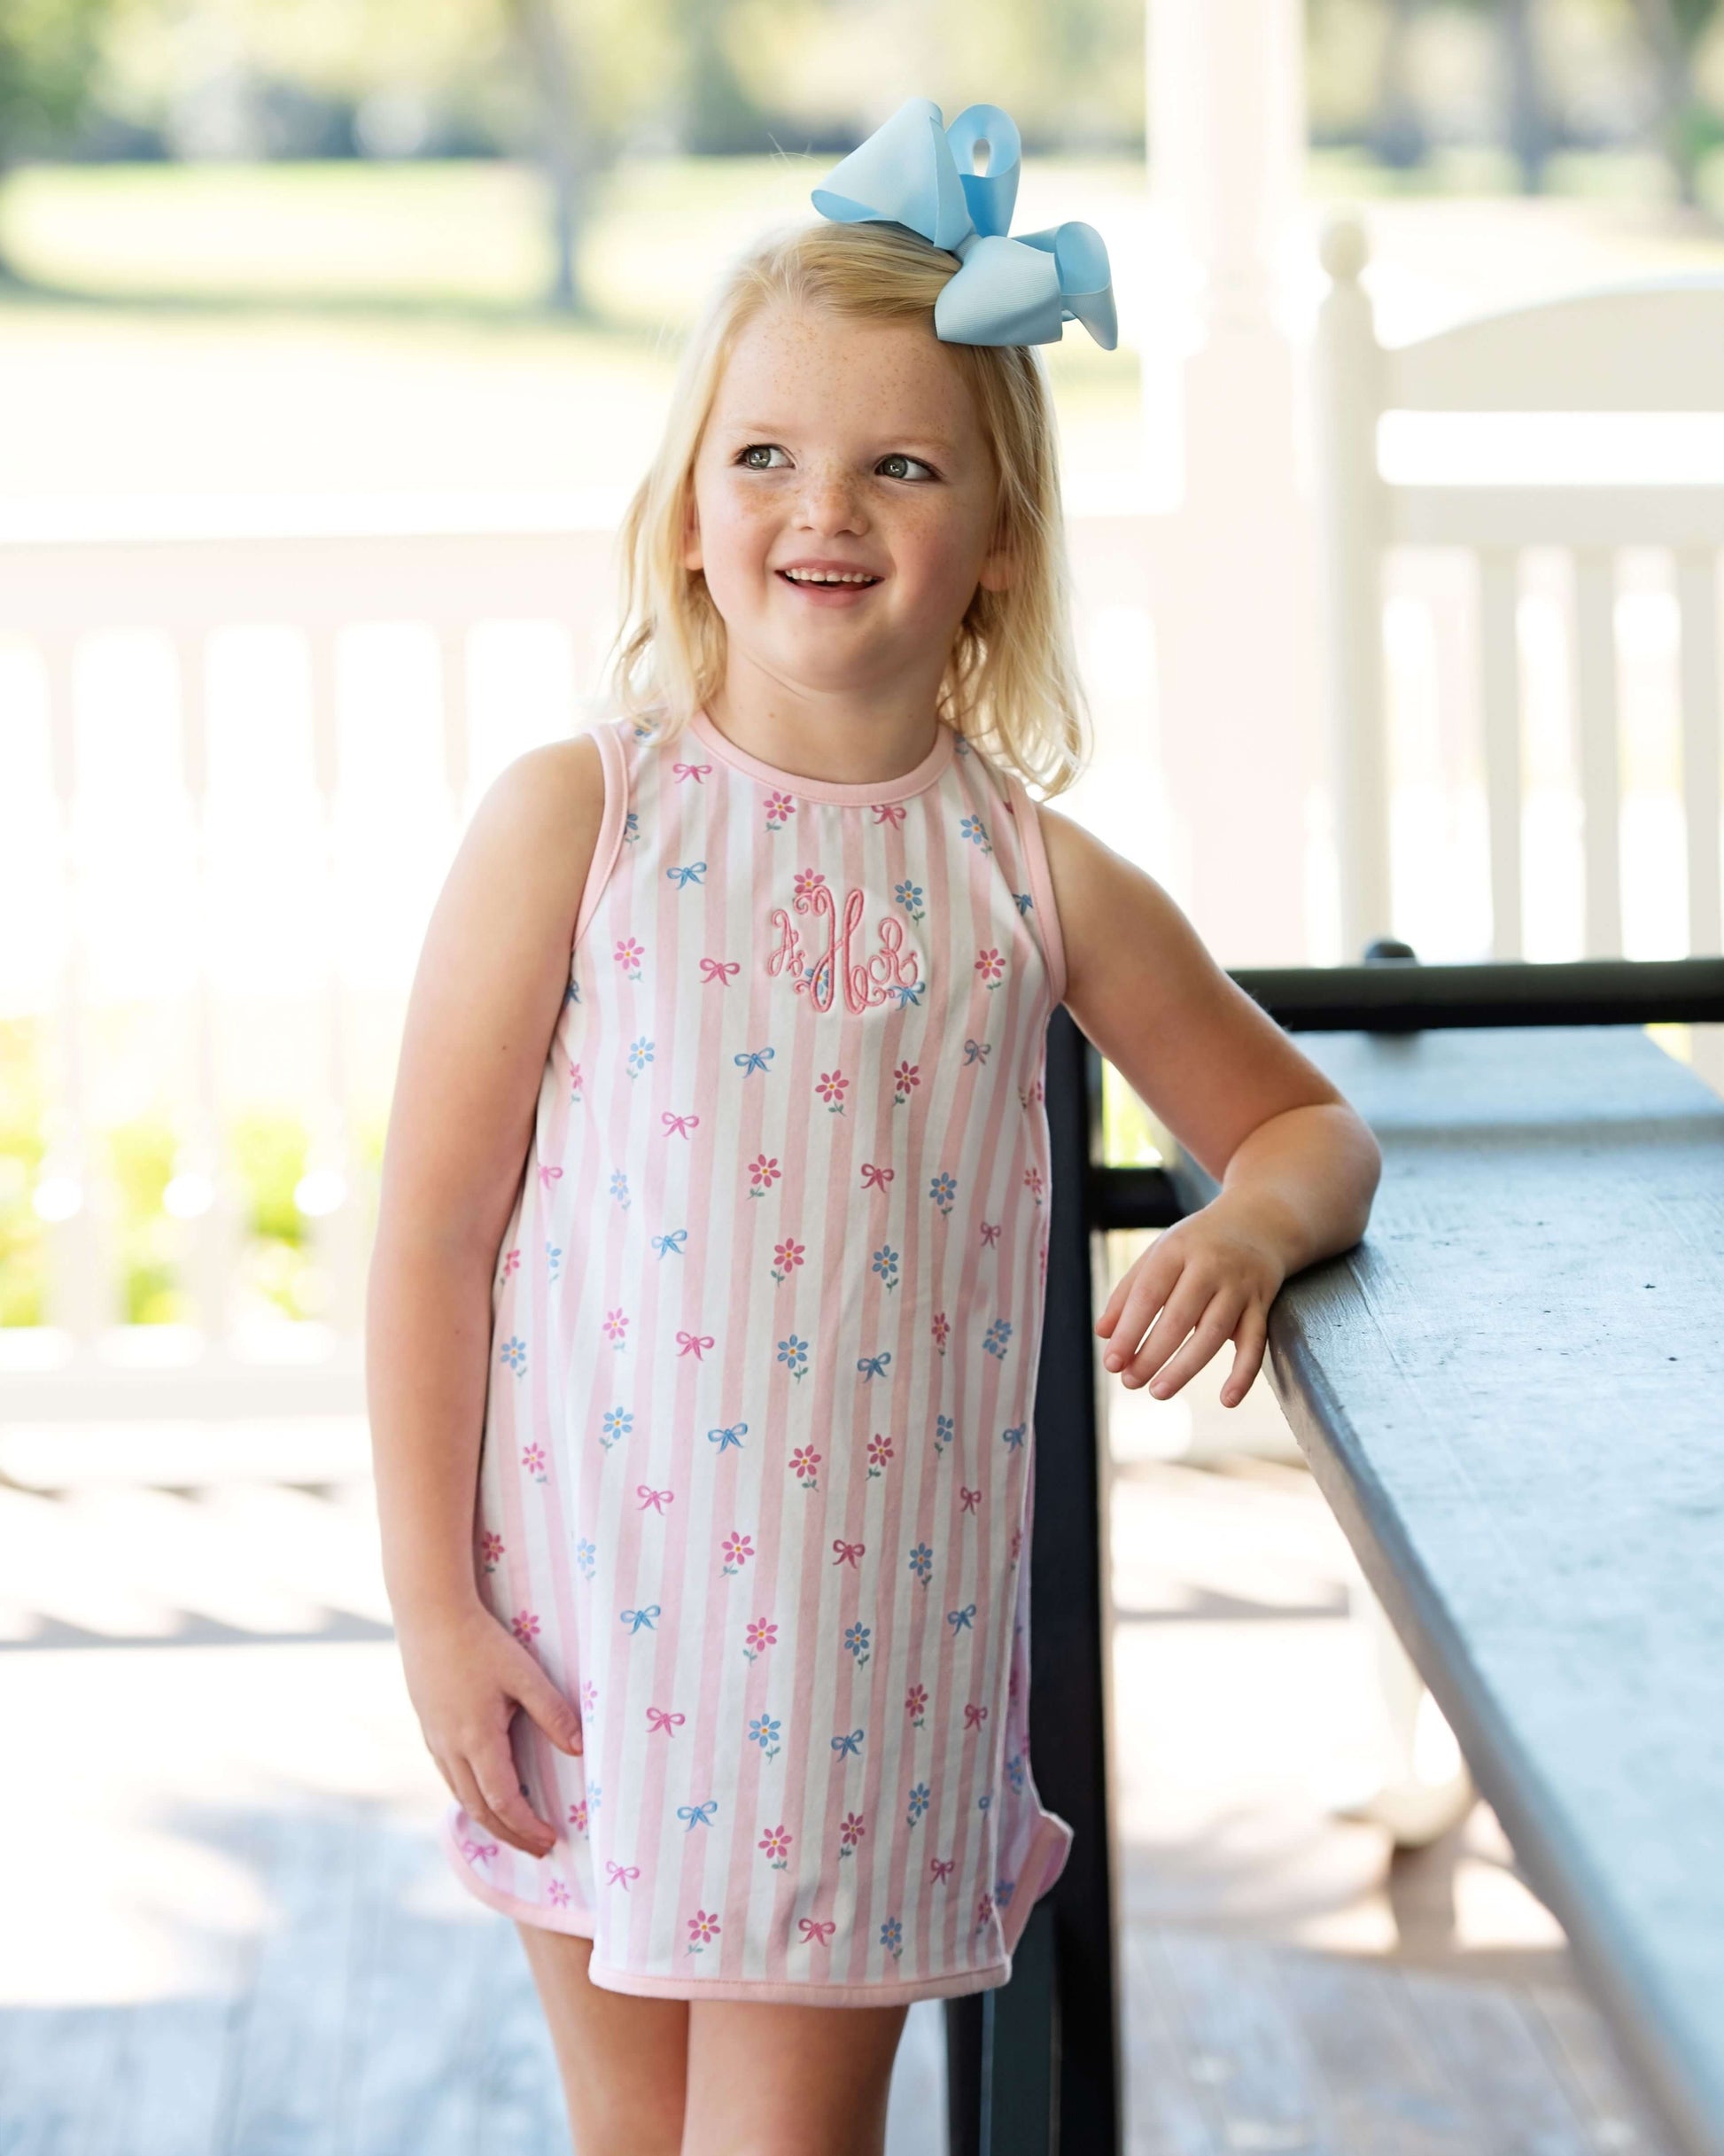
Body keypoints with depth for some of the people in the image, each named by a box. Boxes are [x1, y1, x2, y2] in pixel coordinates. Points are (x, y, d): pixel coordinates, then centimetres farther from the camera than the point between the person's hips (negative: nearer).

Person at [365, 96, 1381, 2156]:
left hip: (869, 1624, 0)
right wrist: (430, 1606, -6)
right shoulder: (574, 819, -6)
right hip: (592, 1604, 0)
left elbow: (1307, 1121, 13)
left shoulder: (1038, 877, -1)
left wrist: (1250, 1223, -10)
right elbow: (431, 1230, -4)